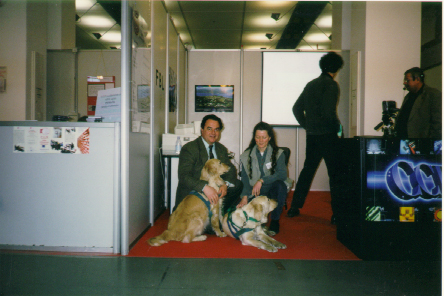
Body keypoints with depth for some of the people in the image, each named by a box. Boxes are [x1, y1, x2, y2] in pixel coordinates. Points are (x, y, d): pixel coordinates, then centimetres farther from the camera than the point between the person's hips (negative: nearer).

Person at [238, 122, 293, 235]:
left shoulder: (278, 153, 3)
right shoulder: (246, 156, 9)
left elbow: (282, 174, -14)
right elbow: (245, 180, 4)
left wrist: (261, 181, -25)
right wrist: (245, 197, -13)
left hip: (273, 191, 0)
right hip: (255, 193, 1)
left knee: (280, 185, -36)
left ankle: (275, 221, -13)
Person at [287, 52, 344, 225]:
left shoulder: (311, 84, 13)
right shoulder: (331, 84, -10)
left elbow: (297, 108, 16)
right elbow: (328, 112, -21)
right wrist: (337, 127, -5)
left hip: (311, 136, 7)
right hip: (327, 135, -7)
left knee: (307, 170, 16)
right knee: (335, 173, 0)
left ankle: (295, 207, 21)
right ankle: (337, 213, 1)